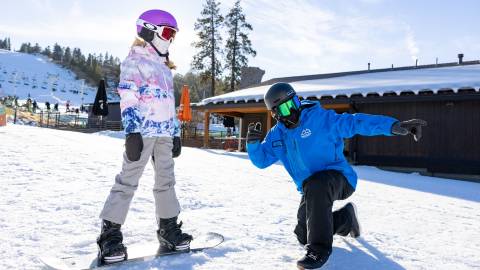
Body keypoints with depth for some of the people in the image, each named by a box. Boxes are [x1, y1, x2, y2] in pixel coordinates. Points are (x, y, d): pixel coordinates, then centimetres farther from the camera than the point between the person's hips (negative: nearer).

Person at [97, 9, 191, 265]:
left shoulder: (164, 67, 24)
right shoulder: (134, 61, -1)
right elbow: (128, 98, -12)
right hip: (142, 131, -8)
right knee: (128, 180, -7)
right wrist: (131, 132, -21)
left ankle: (169, 230, 19)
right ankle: (110, 235, 0)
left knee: (166, 181, 10)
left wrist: (176, 133, 19)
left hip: (164, 133, 8)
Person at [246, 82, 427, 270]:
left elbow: (355, 122, -27)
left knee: (315, 185, -41)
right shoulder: (277, 134, 2)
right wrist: (253, 143, -17)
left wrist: (394, 126, -41)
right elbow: (261, 160, 6)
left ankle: (319, 249, -28)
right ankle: (346, 218, 33)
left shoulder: (320, 118, -16)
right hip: (310, 189, 7)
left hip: (336, 177, -7)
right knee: (303, 236, 8)